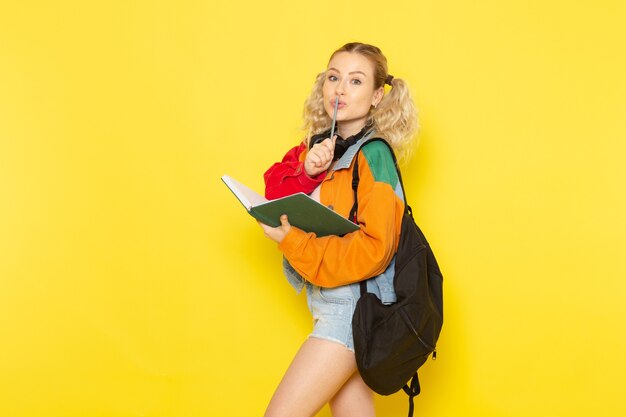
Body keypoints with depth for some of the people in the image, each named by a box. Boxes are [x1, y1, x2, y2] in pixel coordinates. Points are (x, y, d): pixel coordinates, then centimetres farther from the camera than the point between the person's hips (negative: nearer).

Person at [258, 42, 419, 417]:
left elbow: (373, 249, -21)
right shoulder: (322, 144, 7)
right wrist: (307, 171, -14)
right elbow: (276, 196, 3)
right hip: (328, 301, 8)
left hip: (352, 305, -8)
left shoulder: (373, 154, -15)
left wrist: (291, 241, -19)